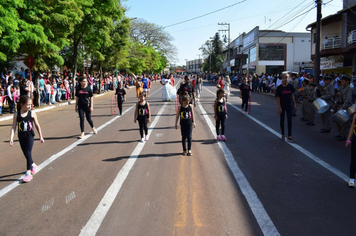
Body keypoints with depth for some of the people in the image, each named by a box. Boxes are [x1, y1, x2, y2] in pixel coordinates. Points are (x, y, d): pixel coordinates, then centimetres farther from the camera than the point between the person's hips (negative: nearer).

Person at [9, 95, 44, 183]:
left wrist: (41, 137, 7)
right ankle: (33, 165, 39)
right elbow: (13, 127, -3)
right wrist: (11, 138, -12)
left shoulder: (32, 113, -4)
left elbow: (37, 125, 3)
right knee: (26, 154, 13)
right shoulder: (17, 115, -2)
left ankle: (28, 173, -5)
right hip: (21, 137, 3)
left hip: (30, 136, -2)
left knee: (28, 153, -8)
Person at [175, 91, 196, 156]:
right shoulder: (180, 107, -6)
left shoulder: (190, 106, -5)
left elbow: (192, 114, 6)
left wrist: (193, 122, 10)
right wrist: (176, 123, 5)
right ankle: (184, 150, 17)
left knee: (189, 137, -1)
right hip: (183, 124, 0)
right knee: (183, 137, 7)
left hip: (189, 124, 0)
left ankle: (189, 150, 12)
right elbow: (177, 115, 2)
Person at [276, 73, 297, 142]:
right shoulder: (279, 88, -10)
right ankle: (283, 135, 22)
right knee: (282, 120, 9)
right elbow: (278, 98, -9)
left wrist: (294, 104, 6)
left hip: (289, 105, 2)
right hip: (282, 106, -2)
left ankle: (289, 136, -2)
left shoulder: (290, 86, -2)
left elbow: (292, 95, 8)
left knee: (289, 120, -2)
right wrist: (279, 107, -13)